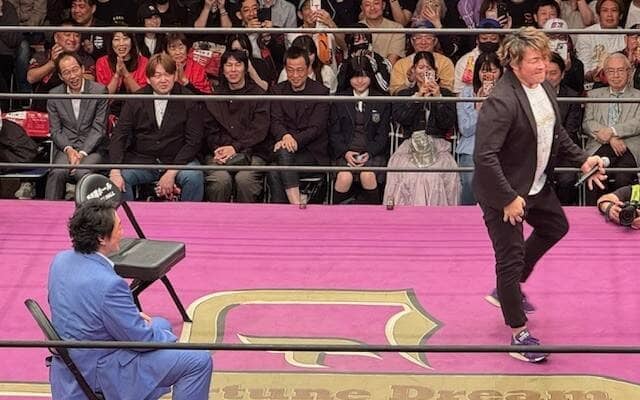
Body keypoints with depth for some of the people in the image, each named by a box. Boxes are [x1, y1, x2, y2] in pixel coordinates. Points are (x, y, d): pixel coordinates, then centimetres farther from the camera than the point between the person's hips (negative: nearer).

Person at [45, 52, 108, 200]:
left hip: (93, 148, -2)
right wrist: (68, 149, -12)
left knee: (82, 173, -32)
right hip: (67, 147, 2)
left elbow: (99, 128, -4)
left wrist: (82, 153, -15)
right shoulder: (54, 95, 6)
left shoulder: (99, 91, -3)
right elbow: (55, 130, 7)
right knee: (57, 172, -28)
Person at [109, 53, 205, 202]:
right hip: (141, 160, 1)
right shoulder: (135, 101, 3)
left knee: (193, 177, -31)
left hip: (178, 160, -1)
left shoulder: (188, 101, -2)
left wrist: (171, 173, -17)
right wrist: (115, 171, -20)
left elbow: (194, 141, -6)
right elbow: (119, 135, -3)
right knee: (120, 179, -27)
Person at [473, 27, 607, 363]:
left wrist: (582, 160, 3)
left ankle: (507, 290, 42)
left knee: (556, 227, 28)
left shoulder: (543, 88, 0)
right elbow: (484, 156, -31)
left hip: (536, 186, 10)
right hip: (504, 193, -10)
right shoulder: (501, 102, -29)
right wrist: (508, 199, -27)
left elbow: (556, 134, 16)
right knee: (511, 257, -1)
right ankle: (519, 336, 12)